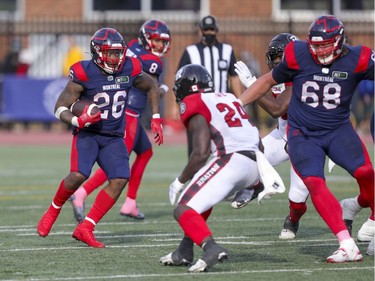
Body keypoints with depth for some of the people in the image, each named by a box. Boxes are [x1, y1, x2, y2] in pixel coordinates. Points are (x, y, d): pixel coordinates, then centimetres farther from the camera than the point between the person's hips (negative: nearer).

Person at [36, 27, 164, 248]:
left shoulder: (129, 70, -4)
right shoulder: (84, 74, -15)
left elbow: (152, 87, 16)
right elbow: (60, 108, -12)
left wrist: (156, 119, 10)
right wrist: (78, 121, -31)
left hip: (114, 138, 4)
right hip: (87, 133, -4)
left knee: (120, 180, -16)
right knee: (78, 176, -26)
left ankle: (85, 229, -10)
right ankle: (53, 211, 5)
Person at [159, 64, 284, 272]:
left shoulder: (195, 106, 1)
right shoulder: (229, 99, 25)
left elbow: (201, 153, -9)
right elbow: (257, 140, 22)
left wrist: (180, 181, 4)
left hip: (231, 160, -8)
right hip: (255, 165, 8)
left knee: (184, 210, -4)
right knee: (202, 197, 30)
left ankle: (211, 249, -29)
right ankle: (184, 253, 27)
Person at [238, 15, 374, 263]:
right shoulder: (298, 56, -9)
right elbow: (269, 81, 7)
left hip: (338, 130, 0)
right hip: (303, 133, 0)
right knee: (314, 183, -22)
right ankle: (348, 246, -28)